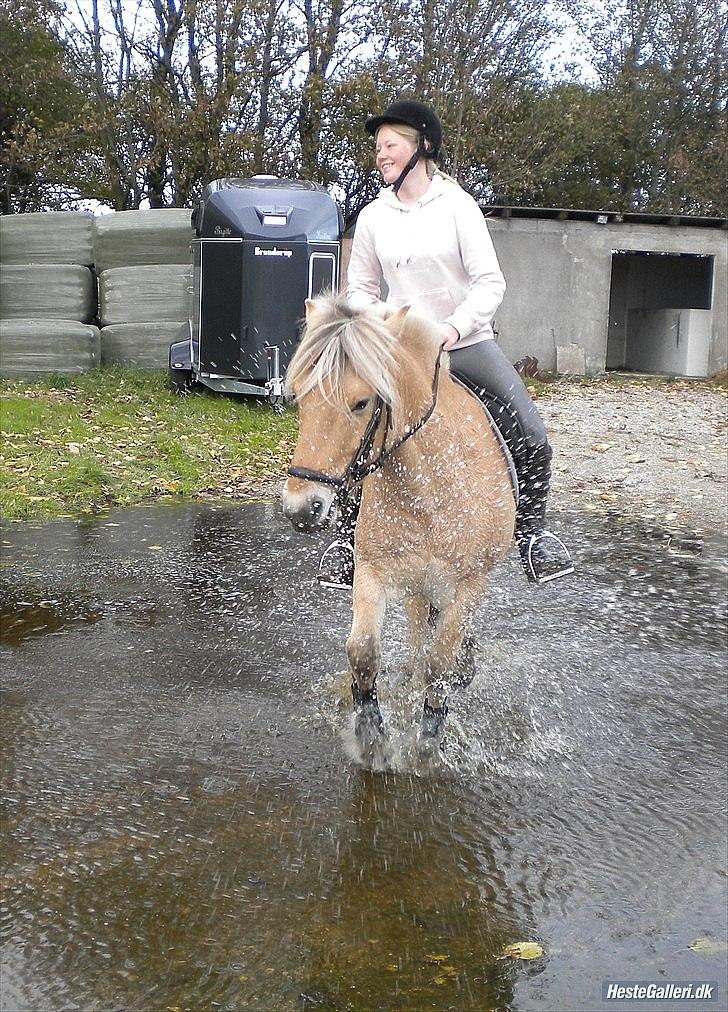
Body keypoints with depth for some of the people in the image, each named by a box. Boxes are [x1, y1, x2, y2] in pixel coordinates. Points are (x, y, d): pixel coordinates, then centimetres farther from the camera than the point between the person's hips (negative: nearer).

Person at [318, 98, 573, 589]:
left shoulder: (457, 205, -5)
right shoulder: (373, 216, 3)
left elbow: (490, 282, -9)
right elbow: (360, 288, 10)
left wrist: (455, 326, -23)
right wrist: (380, 315, -10)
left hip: (468, 343, -1)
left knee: (531, 436, -11)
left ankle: (532, 532, 9)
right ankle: (347, 536, 10)